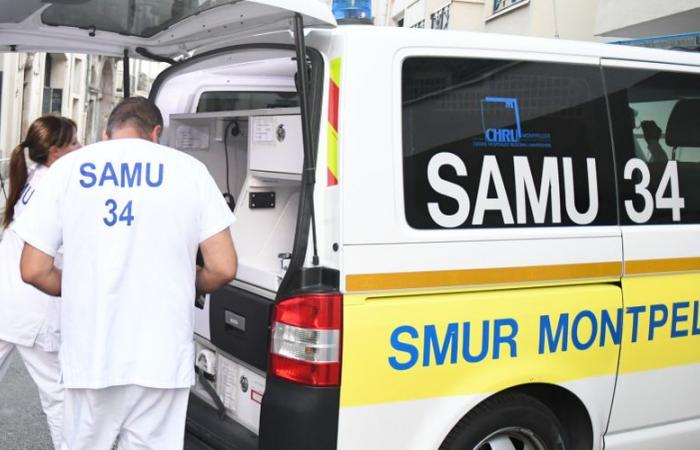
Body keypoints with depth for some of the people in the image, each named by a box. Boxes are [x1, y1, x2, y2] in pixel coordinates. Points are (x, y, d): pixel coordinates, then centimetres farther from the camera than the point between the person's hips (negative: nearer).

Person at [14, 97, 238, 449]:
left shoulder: (68, 168, 3)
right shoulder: (188, 169, 1)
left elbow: (33, 270, 3)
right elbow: (223, 269, -3)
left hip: (91, 357, 1)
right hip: (161, 359, -1)